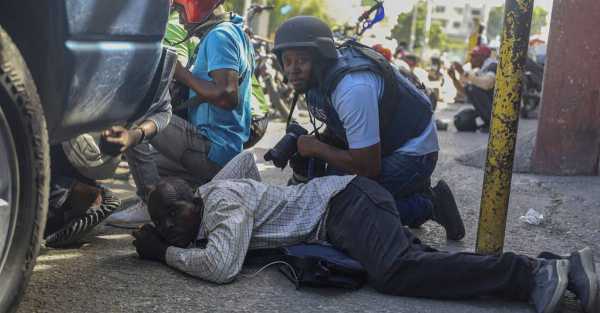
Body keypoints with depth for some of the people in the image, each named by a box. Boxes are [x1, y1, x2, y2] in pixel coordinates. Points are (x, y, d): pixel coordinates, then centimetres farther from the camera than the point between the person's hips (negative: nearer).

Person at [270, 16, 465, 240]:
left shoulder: (352, 88, -32)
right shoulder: (319, 76, -3)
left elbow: (368, 167, -29)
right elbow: (338, 133, 10)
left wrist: (315, 148, -18)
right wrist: (298, 144, -9)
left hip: (412, 152, -10)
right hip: (381, 145, 10)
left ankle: (427, 205, -2)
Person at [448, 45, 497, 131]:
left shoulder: (493, 66, -14)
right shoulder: (478, 71, 12)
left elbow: (486, 83, -34)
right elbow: (464, 90, 16)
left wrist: (463, 72, -30)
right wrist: (454, 78, -1)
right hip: (487, 109, 8)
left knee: (473, 88, -25)